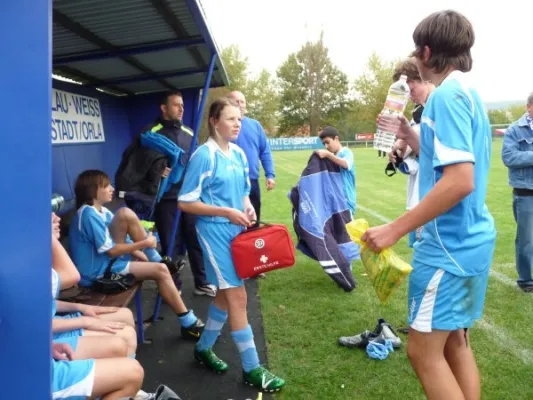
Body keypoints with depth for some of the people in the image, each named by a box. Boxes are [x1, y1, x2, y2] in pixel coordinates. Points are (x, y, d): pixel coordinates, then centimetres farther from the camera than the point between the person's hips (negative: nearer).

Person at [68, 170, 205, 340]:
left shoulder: (101, 212, 12)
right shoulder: (88, 214, -19)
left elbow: (121, 241, 15)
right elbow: (111, 251, -21)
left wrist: (146, 257, 4)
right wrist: (144, 244, -14)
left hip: (107, 263, 9)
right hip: (97, 271, -9)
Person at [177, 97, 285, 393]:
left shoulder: (239, 154, 8)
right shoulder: (204, 156, -13)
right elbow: (185, 202, -13)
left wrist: (248, 207, -2)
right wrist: (226, 212, -18)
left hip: (237, 230, 7)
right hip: (215, 231, -7)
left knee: (226, 295, 15)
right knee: (237, 297, -5)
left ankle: (203, 348, 35)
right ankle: (252, 369, 7)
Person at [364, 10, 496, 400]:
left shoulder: (447, 94, -17)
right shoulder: (468, 92, 13)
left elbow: (459, 181, -27)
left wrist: (394, 230, -24)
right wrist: (409, 134, 15)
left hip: (450, 243, -10)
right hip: (471, 238, 10)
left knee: (425, 350, 0)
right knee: (455, 341, 19)